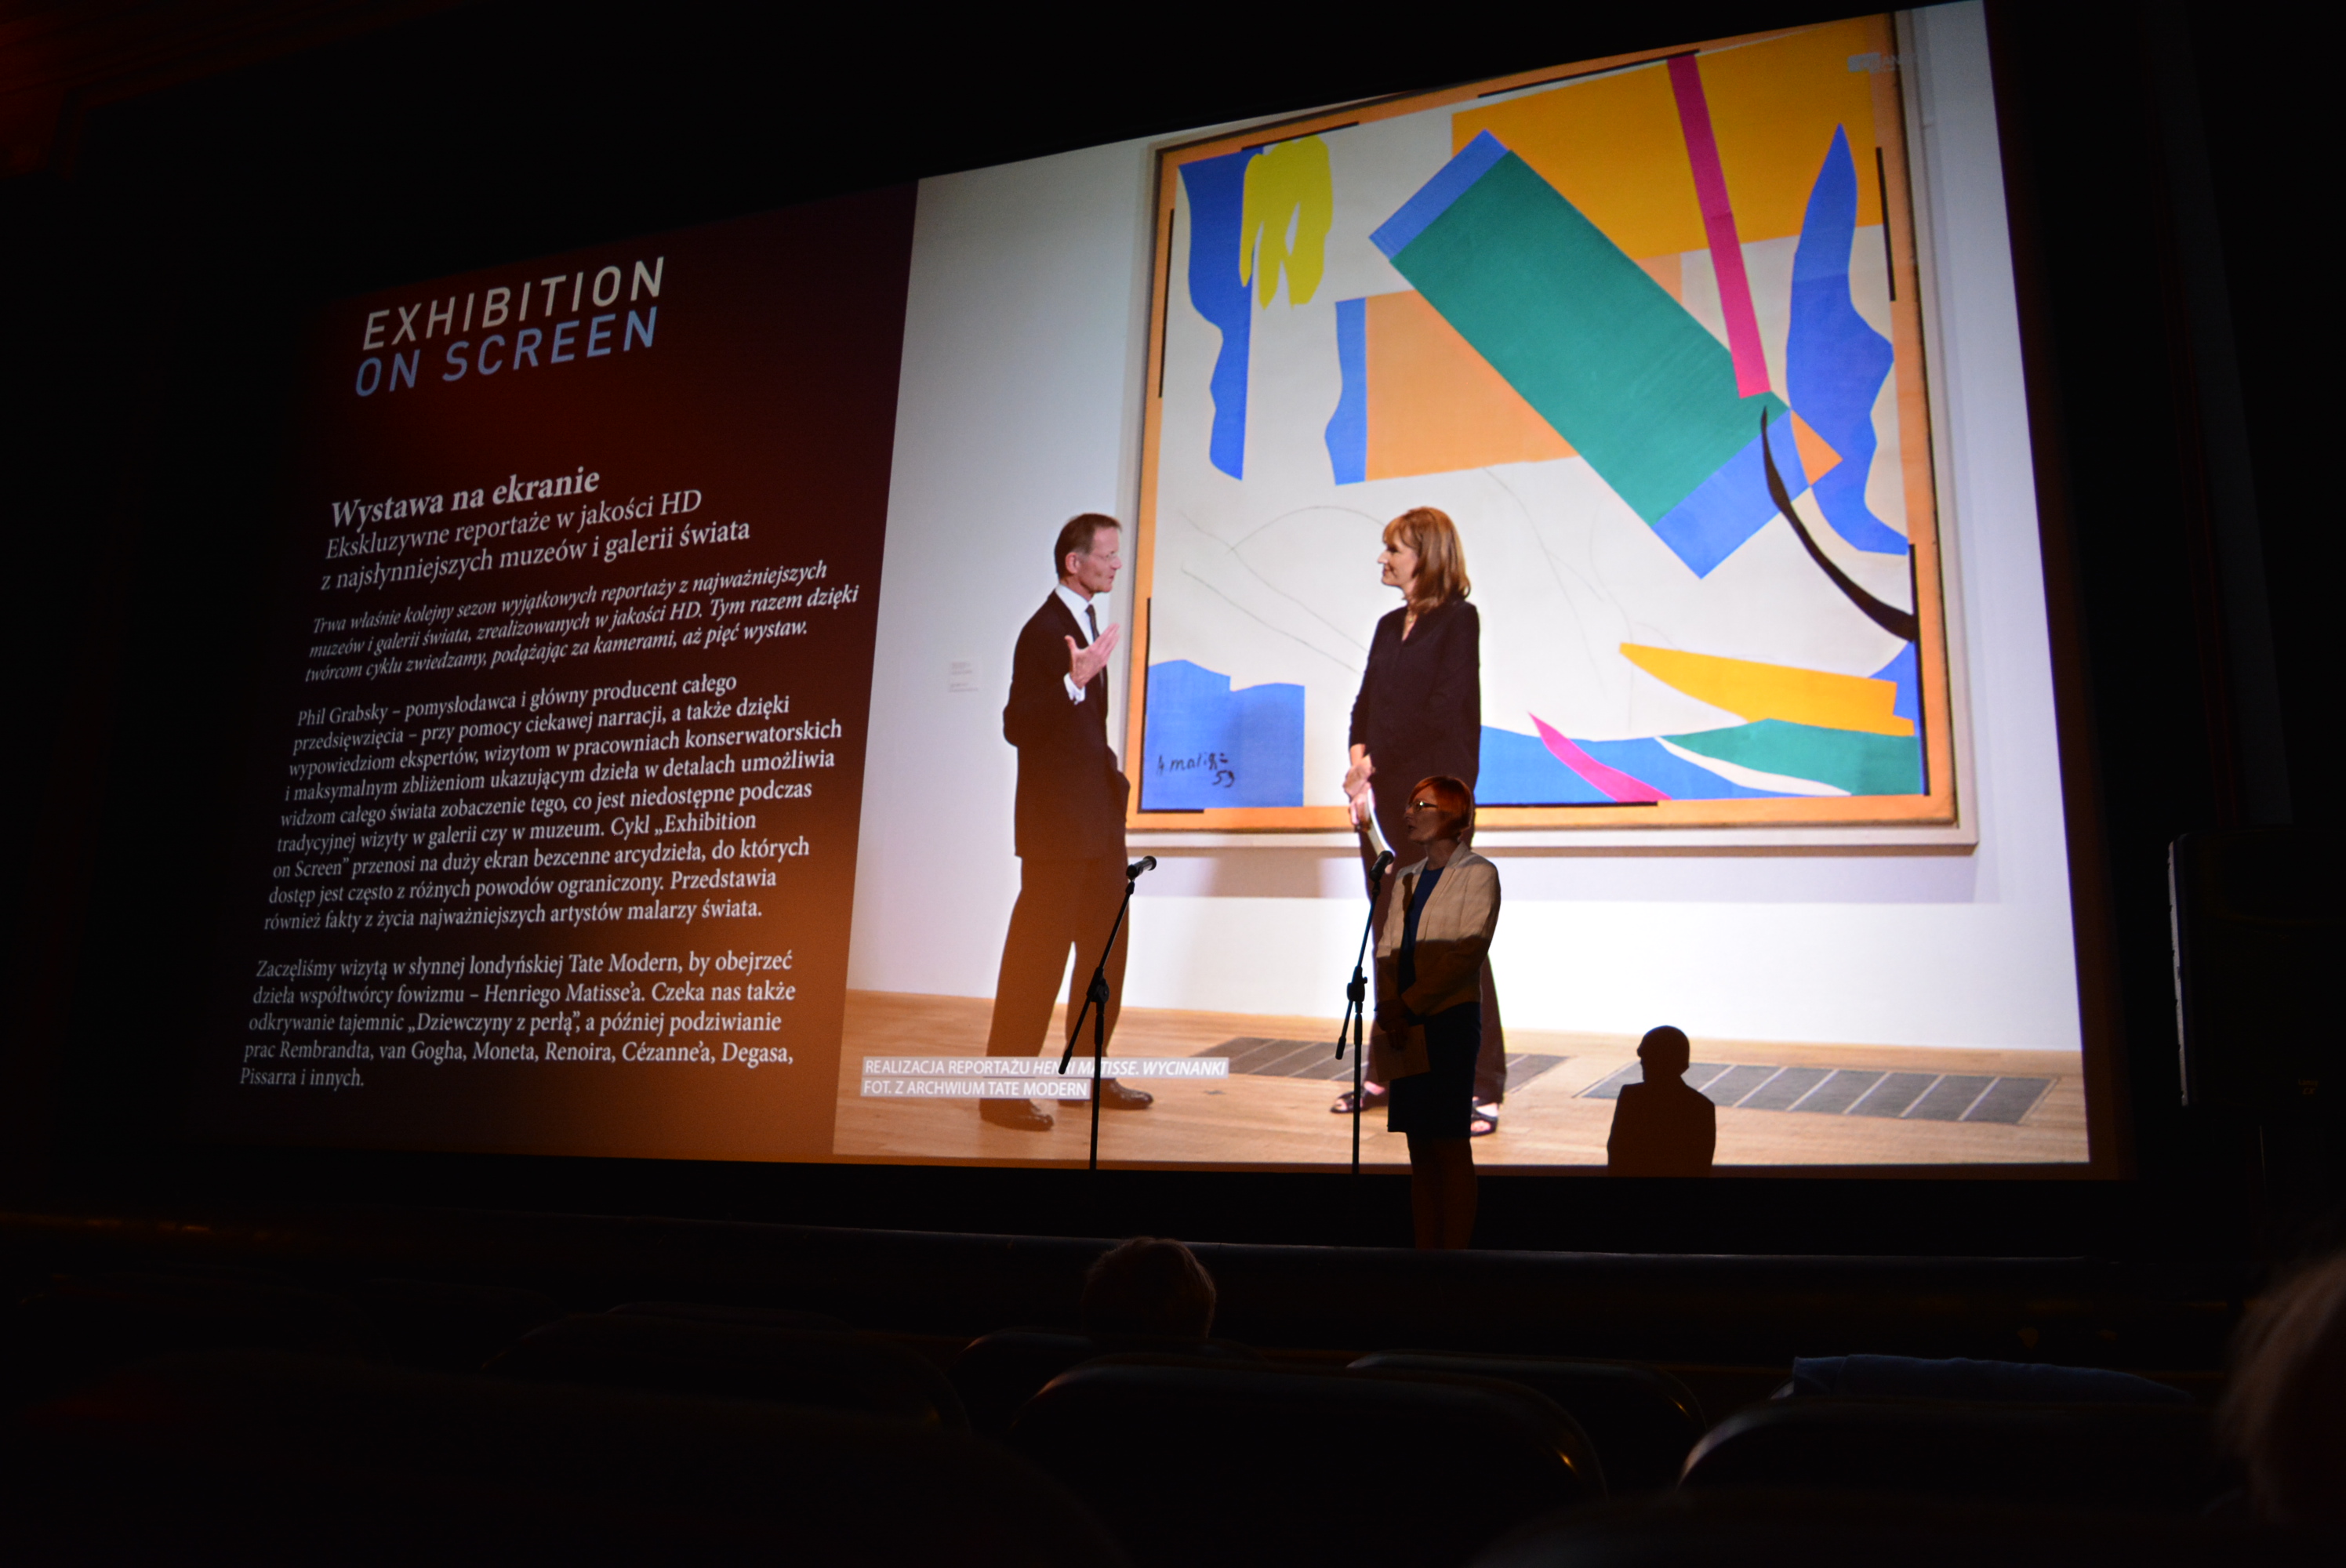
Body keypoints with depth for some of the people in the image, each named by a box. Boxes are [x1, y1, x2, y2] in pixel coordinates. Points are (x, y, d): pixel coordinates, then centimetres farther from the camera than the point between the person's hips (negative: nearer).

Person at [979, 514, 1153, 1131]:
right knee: (1039, 949, -6)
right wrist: (1074, 682, -32)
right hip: (1058, 819, -10)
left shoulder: (1086, 623, 16)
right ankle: (1004, 1091, 2)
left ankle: (1086, 1075, 25)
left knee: (1105, 949, 14)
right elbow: (1017, 725, -21)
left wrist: (1110, 770, 14)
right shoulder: (1045, 629, -13)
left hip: (1099, 817, 10)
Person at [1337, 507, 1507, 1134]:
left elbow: (1441, 709, -12)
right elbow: (1365, 704, 13)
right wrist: (1360, 756, -6)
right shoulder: (1389, 626, 18)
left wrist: (1374, 761, -12)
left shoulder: (1458, 620, -3)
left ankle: (1483, 1086, -4)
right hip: (1383, 798, 7)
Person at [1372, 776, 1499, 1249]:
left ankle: (1455, 1252, -1)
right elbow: (1386, 948, 12)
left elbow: (1467, 952, -11)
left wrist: (1408, 1005, -13)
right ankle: (1423, 1250, 12)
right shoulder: (1406, 878, 19)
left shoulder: (1477, 873, -1)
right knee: (1419, 1146, 7)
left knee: (1450, 1144, -5)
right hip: (1404, 1026, 6)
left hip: (1449, 1019, -6)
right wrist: (1388, 1007, -5)